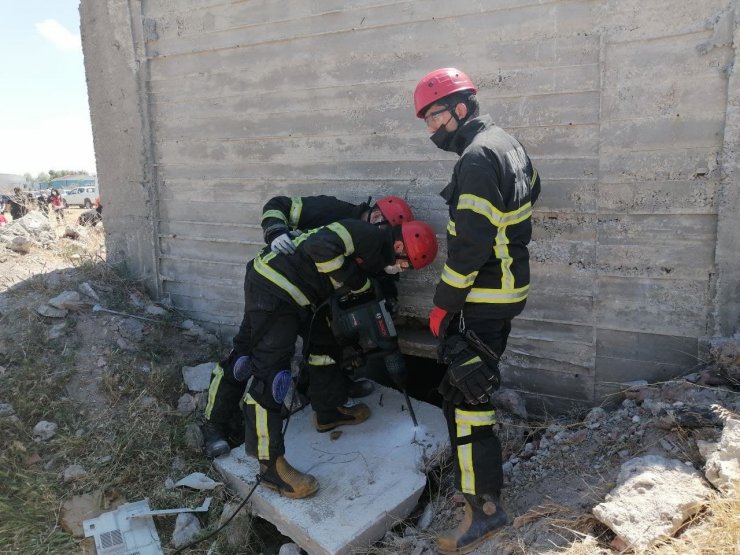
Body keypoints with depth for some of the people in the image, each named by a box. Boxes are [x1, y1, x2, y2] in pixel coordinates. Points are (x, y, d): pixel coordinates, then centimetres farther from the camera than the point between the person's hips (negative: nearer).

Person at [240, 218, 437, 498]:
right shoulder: (368, 235, -15)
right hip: (272, 288, -11)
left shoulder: (374, 256, 15)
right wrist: (353, 280, -18)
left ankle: (329, 412, 40)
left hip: (297, 294, 11)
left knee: (325, 343, 21)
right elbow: (321, 246, -30)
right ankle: (271, 465, -4)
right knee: (270, 374, -9)